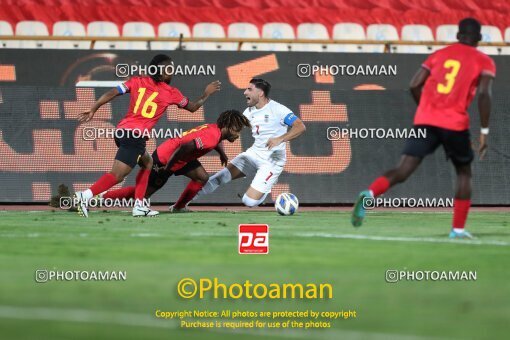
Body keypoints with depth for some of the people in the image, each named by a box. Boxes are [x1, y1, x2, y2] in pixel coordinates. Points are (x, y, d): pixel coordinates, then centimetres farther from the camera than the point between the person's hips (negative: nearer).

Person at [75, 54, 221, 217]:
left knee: (147, 163, 25)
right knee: (117, 175, -12)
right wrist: (206, 94, 37)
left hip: (121, 130, 7)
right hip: (136, 136, -7)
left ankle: (139, 206, 17)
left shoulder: (137, 81, 12)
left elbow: (112, 93, 2)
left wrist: (93, 110, 3)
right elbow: (192, 107, 21)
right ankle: (86, 196, -31)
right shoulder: (171, 93, 4)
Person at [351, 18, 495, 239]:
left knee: (403, 171, -4)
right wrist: (484, 131, -3)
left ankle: (369, 194, -33)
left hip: (425, 121, 2)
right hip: (455, 124, -2)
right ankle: (458, 229, 15)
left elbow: (414, 85, 12)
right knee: (464, 173, 20)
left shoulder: (439, 54, 19)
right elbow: (484, 94, -7)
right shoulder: (484, 62, 9)